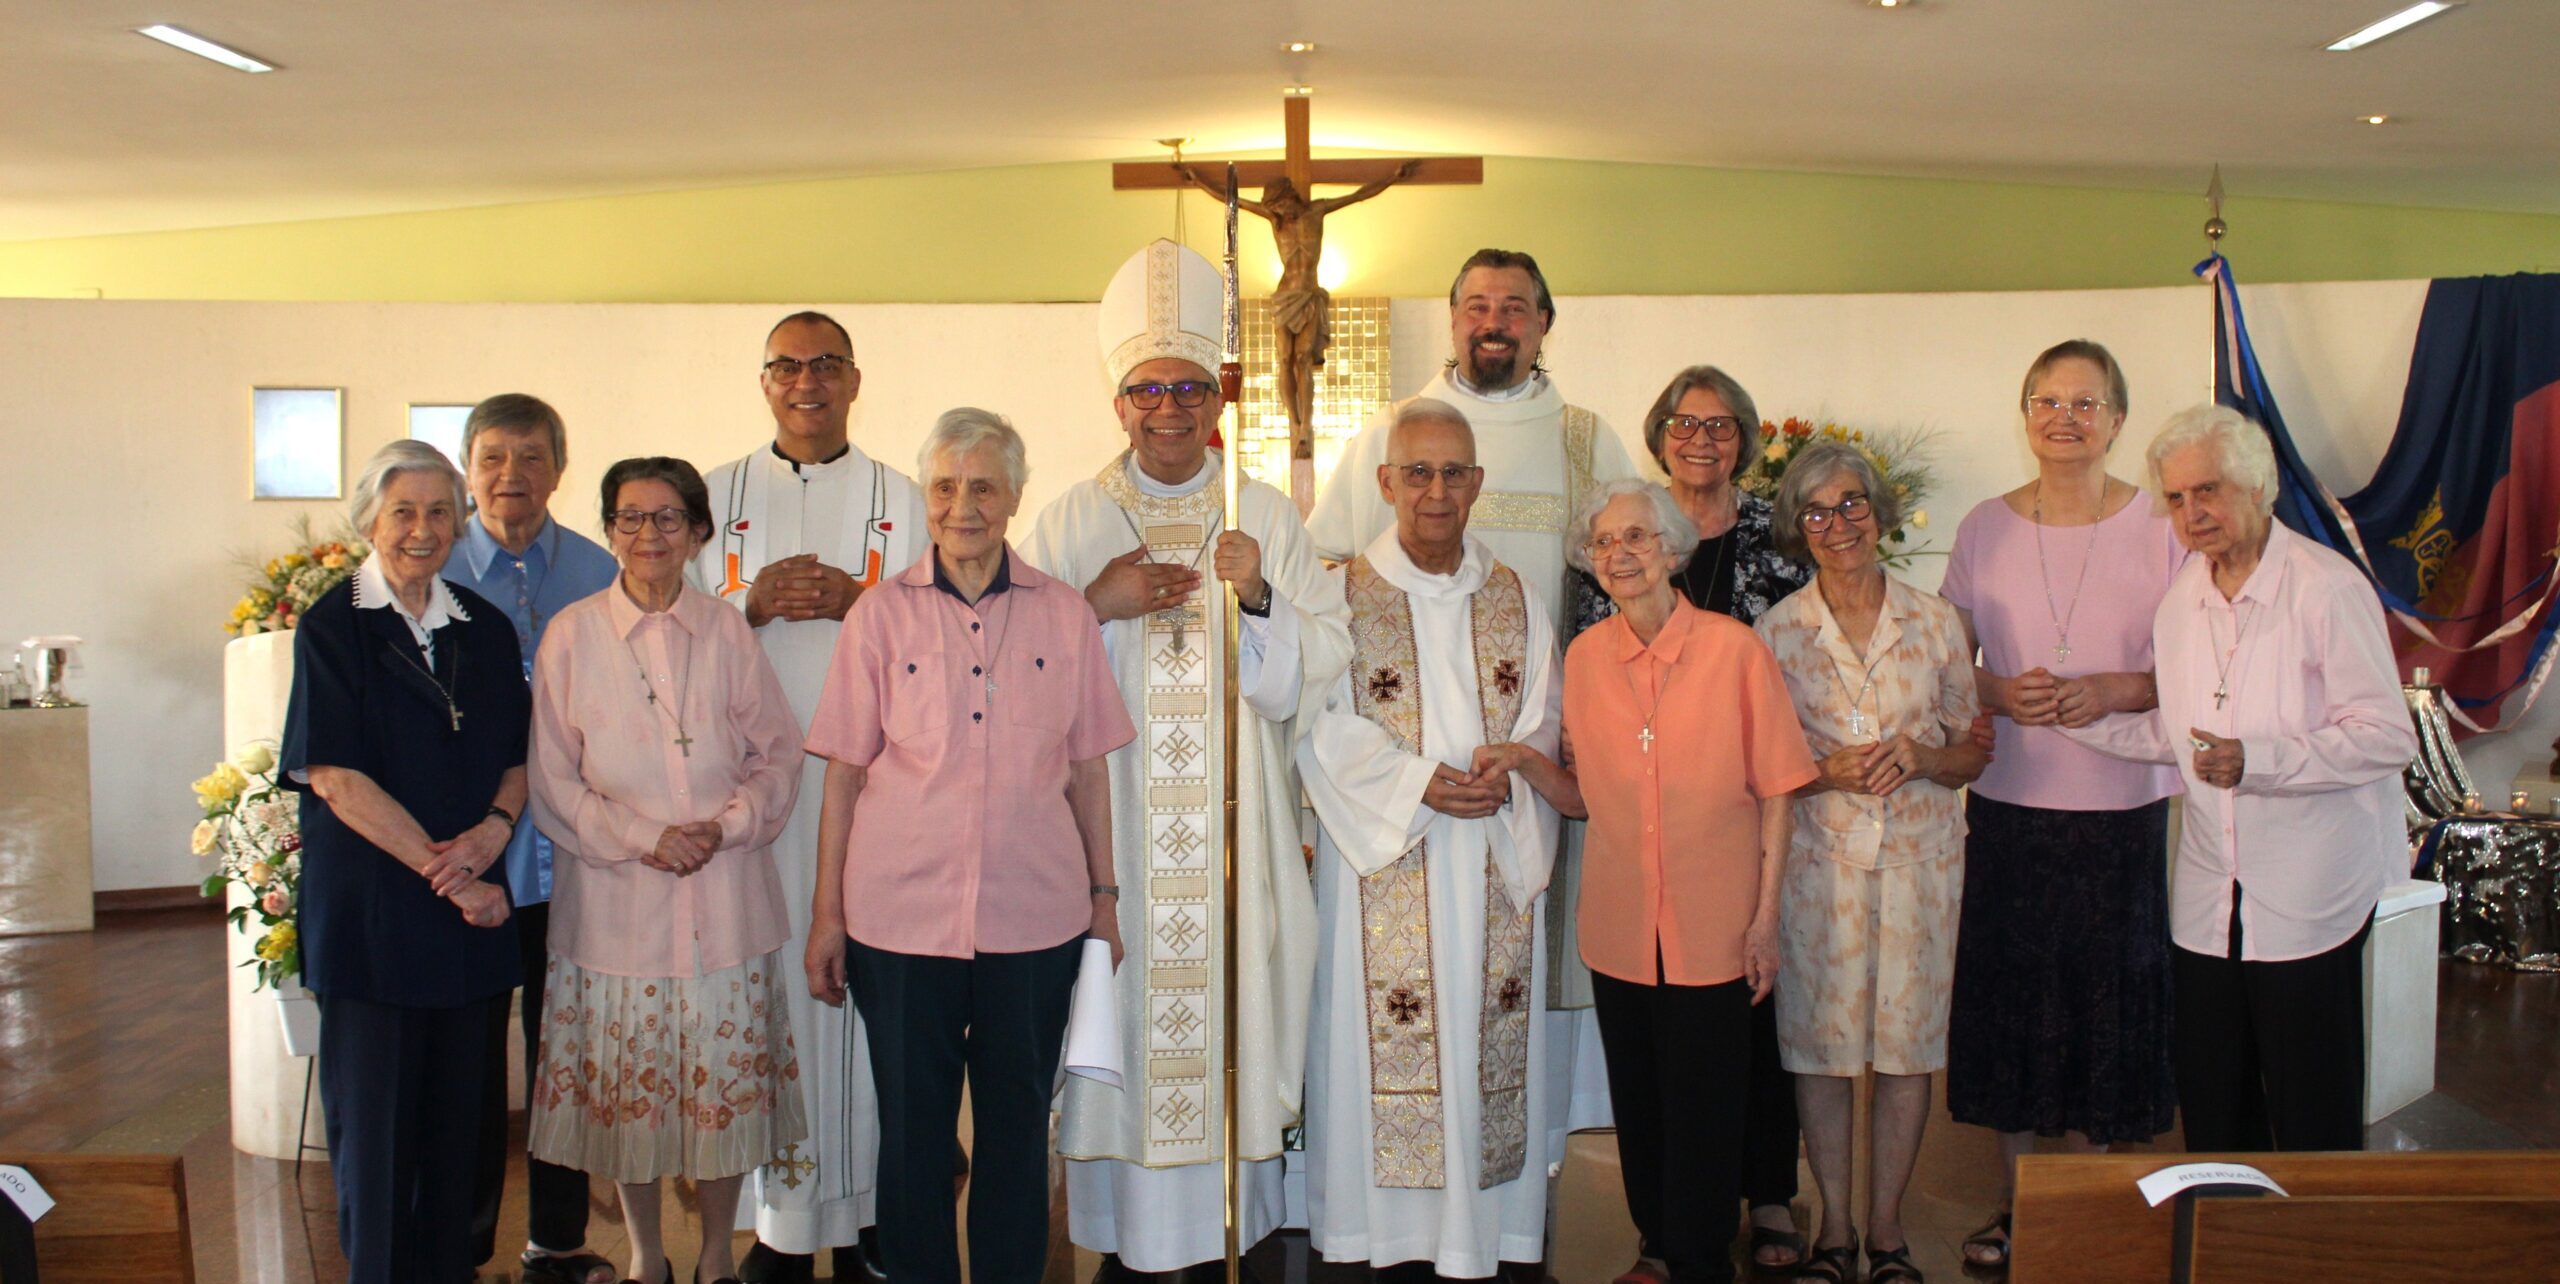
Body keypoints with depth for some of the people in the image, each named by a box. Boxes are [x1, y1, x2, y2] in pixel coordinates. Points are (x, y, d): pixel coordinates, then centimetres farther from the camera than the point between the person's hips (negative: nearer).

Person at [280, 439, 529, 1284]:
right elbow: (334, 776, -10)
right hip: (371, 906, -4)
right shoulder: (333, 628, -3)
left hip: (473, 906, 4)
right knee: (373, 1115, 4)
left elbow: (518, 758, 12)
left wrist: (495, 827, -10)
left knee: (458, 1112, 9)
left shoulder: (486, 629, 9)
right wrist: (442, 872, -14)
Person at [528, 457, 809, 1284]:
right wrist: (640, 837, -12)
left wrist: (727, 823, -10)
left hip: (725, 899, 1)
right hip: (617, 903, -1)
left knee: (724, 1083, 6)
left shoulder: (727, 633, 4)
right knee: (626, 1087, 7)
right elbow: (554, 781, 0)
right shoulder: (573, 635, 0)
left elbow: (778, 753, 6)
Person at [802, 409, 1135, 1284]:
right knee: (912, 1124, 9)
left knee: (1019, 1124, 10)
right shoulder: (881, 614, 1)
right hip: (901, 911, 0)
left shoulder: (1065, 615, 4)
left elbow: (1088, 768, 7)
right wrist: (827, 913, 2)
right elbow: (844, 774, 2)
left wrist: (1104, 895, 7)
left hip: (1035, 913, 1)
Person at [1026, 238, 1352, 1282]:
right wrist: (1099, 605, -12)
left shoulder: (1266, 516, 7)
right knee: (1121, 1002, 0)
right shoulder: (1073, 520, 6)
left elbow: (1323, 661, 2)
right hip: (1113, 821, 0)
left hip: (1233, 828, 1)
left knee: (1229, 999, 1)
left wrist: (1257, 598, -15)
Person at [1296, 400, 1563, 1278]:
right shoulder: (1343, 594, 1)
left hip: (1497, 865, 3)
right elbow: (1326, 728, -6)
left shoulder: (1516, 599, 11)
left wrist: (1507, 775, -13)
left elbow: (1544, 721, 8)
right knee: (1384, 1039, -1)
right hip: (1383, 864, -3)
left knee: (1490, 1034, 5)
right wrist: (1420, 784, -17)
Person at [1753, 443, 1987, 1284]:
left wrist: (1917, 757, -13)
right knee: (1820, 1043, 4)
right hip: (1819, 859, -1)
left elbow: (1972, 751, 8)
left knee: (1908, 1042, 5)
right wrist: (1832, 773, -15)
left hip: (1921, 858, 1)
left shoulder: (1935, 622, 3)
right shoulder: (1778, 630, -1)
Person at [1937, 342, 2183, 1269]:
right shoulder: (1985, 529, 4)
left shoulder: (2159, 528, -2)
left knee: (2106, 1005, 4)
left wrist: (2114, 691, -17)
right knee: (2009, 998, 7)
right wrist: (1999, 695, -11)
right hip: (2009, 803, 2)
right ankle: (2017, 1201, 23)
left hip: (2122, 809, -2)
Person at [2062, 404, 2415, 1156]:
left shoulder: (2327, 588, -11)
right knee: (2210, 1109, 14)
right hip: (2207, 894, 6)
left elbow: (2388, 739, -16)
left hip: (2309, 893, -6)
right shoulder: (2181, 598, 9)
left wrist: (2256, 759, -26)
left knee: (2313, 1120, 3)